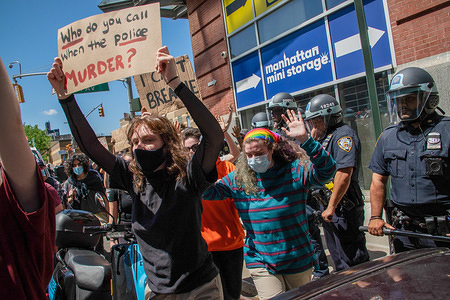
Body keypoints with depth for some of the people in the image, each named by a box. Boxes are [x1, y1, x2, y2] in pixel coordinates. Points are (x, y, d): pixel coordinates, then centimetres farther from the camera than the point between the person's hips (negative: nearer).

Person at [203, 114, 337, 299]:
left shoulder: (294, 171, -11)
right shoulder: (237, 179, -3)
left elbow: (326, 171, -25)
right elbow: (208, 192, -1)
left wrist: (305, 140, -36)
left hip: (298, 261, 0)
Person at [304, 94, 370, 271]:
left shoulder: (343, 135, -16)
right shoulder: (324, 138, 14)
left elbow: (344, 174, -25)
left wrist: (332, 207, -23)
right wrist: (312, 141, 8)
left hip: (343, 208, -10)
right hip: (328, 206, 10)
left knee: (351, 260, 0)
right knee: (338, 258, 20)